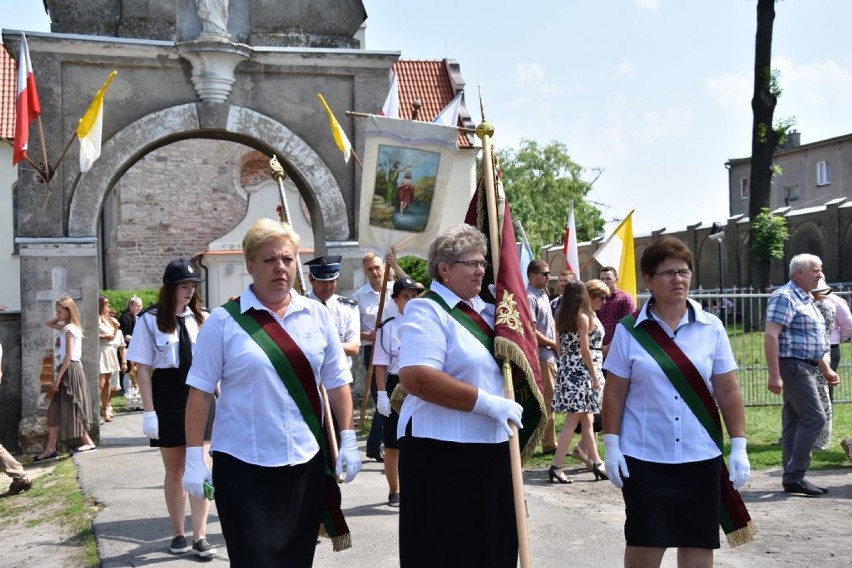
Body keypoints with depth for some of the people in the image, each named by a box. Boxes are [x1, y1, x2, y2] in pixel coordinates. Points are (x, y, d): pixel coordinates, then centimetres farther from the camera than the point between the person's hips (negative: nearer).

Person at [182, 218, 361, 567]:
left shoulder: (316, 315, 4)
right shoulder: (224, 321, -4)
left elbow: (337, 383, 9)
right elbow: (200, 392, -4)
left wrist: (348, 440, 4)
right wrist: (194, 458, -7)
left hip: (307, 462, 3)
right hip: (244, 466, -3)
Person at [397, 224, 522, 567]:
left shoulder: (483, 308, 12)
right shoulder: (426, 311, -12)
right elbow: (416, 378, -27)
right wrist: (485, 402, -24)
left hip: (491, 449, 8)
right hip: (443, 453, -8)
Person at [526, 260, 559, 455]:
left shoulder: (543, 295, 16)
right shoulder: (530, 298, -14)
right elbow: (531, 331, -19)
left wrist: (557, 345, 8)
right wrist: (553, 344, -9)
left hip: (550, 353, 9)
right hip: (541, 355, -9)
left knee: (549, 399, 13)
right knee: (547, 400, -5)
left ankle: (549, 443, 20)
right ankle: (549, 444, 2)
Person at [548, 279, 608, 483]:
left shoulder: (561, 318, 8)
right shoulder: (583, 318, -12)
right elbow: (585, 350, -14)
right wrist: (595, 376, -10)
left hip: (567, 368, 8)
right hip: (581, 371, -8)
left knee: (586, 417, 15)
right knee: (574, 419, -4)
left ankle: (595, 462, 23)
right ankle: (557, 466, -7)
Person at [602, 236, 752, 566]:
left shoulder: (712, 329, 1)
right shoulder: (629, 331, -3)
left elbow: (729, 392, 4)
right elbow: (614, 394, 0)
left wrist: (739, 446, 0)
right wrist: (611, 445, -4)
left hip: (701, 456, 2)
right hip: (644, 457, -1)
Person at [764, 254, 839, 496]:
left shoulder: (806, 299, 18)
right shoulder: (785, 297, -13)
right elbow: (770, 336, -21)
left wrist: (826, 370, 23)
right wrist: (774, 375, -25)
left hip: (806, 367, 10)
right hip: (792, 365, -10)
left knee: (795, 421, 9)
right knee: (814, 417, -12)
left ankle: (792, 477, 13)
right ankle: (795, 476, -8)